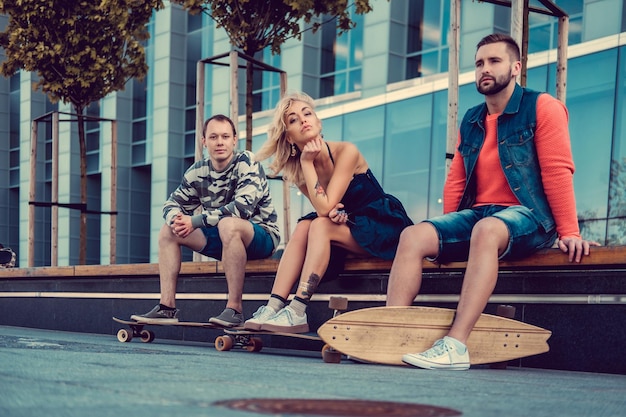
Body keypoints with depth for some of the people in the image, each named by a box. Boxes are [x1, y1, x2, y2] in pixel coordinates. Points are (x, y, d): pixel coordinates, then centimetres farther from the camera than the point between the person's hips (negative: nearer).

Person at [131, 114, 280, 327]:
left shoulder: (246, 162, -17)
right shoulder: (197, 171, 1)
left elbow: (243, 206, -30)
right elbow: (172, 204, 6)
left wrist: (195, 221, -28)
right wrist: (175, 220, -20)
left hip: (261, 235, -7)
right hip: (222, 240, 7)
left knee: (228, 224, -37)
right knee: (168, 231, 0)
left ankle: (235, 309, -34)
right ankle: (167, 307, -5)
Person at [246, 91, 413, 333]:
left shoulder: (346, 151, -20)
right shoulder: (295, 170, -2)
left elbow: (325, 208, -27)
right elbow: (324, 210, -1)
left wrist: (307, 162, -23)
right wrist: (333, 211, -24)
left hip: (385, 225, -6)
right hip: (348, 226, 6)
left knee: (319, 226, -26)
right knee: (303, 227, -19)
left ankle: (297, 312, -32)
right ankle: (273, 307, -26)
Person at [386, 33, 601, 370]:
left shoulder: (541, 107, -1)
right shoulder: (470, 121, 18)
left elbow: (557, 172, -9)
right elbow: (456, 180, 18)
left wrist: (569, 232, -15)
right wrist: (446, 235, 8)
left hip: (528, 216, -6)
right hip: (476, 215, 6)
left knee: (486, 231, -40)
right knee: (413, 236, -18)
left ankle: (455, 345, -46)